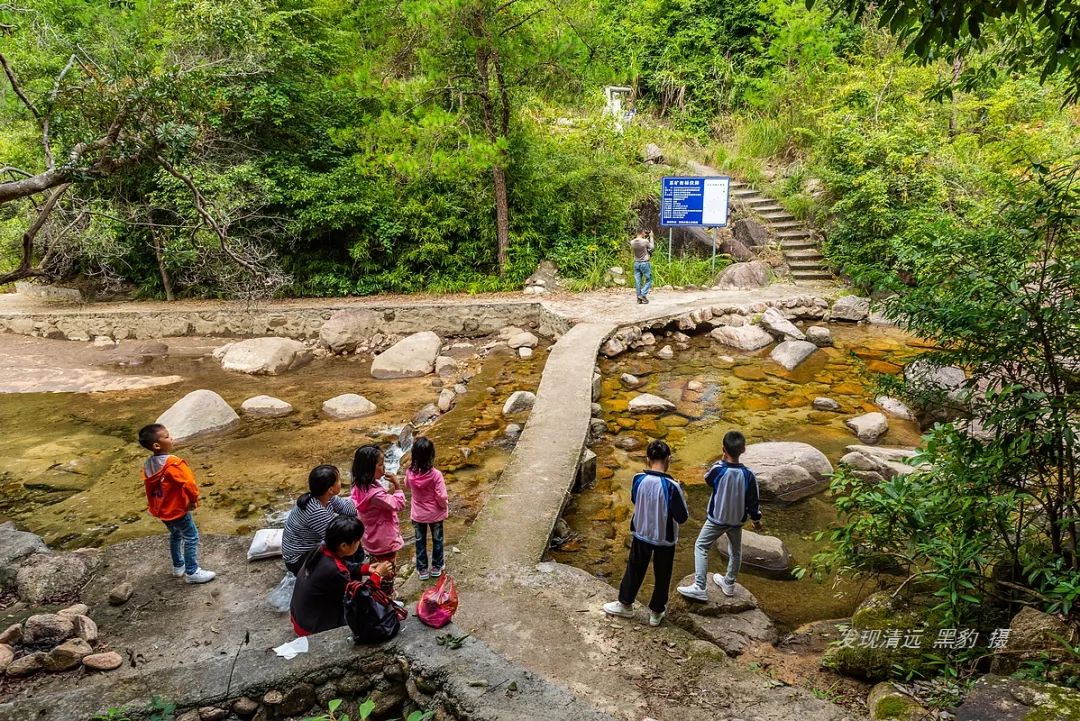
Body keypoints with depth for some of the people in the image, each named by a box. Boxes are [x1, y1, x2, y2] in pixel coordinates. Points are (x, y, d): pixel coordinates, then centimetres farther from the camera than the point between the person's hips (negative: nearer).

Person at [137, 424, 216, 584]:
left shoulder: (148, 465, -1)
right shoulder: (173, 463, -28)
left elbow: (149, 488, 10)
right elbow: (189, 484, -33)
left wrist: (153, 506, 21)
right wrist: (193, 499, -15)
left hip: (161, 510, 9)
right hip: (178, 509, -9)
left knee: (175, 535, 26)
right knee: (191, 538, 4)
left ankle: (178, 566, 39)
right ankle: (192, 572, 8)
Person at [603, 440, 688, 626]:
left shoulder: (638, 479, -15)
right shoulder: (672, 486, -26)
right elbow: (682, 517, -17)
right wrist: (681, 499, -1)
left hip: (641, 534, 3)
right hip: (665, 539, -2)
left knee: (634, 570, 22)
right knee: (662, 576, 19)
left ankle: (625, 605, 37)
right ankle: (656, 612, 34)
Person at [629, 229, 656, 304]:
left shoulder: (632, 242, -4)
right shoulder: (645, 241, -16)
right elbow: (652, 247, 0)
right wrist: (651, 237, 7)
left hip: (636, 263, 4)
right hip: (645, 263, -4)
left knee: (637, 281, 7)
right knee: (648, 280, 10)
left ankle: (639, 298, 10)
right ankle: (643, 294, -2)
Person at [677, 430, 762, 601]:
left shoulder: (718, 470, -23)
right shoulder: (748, 474, -18)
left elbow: (708, 479, 2)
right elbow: (753, 501, -8)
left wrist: (723, 461, 0)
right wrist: (756, 520, 9)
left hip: (716, 519, -3)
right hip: (737, 520, 3)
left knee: (701, 547, 9)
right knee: (735, 551, 24)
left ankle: (699, 588, 2)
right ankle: (729, 584, 39)